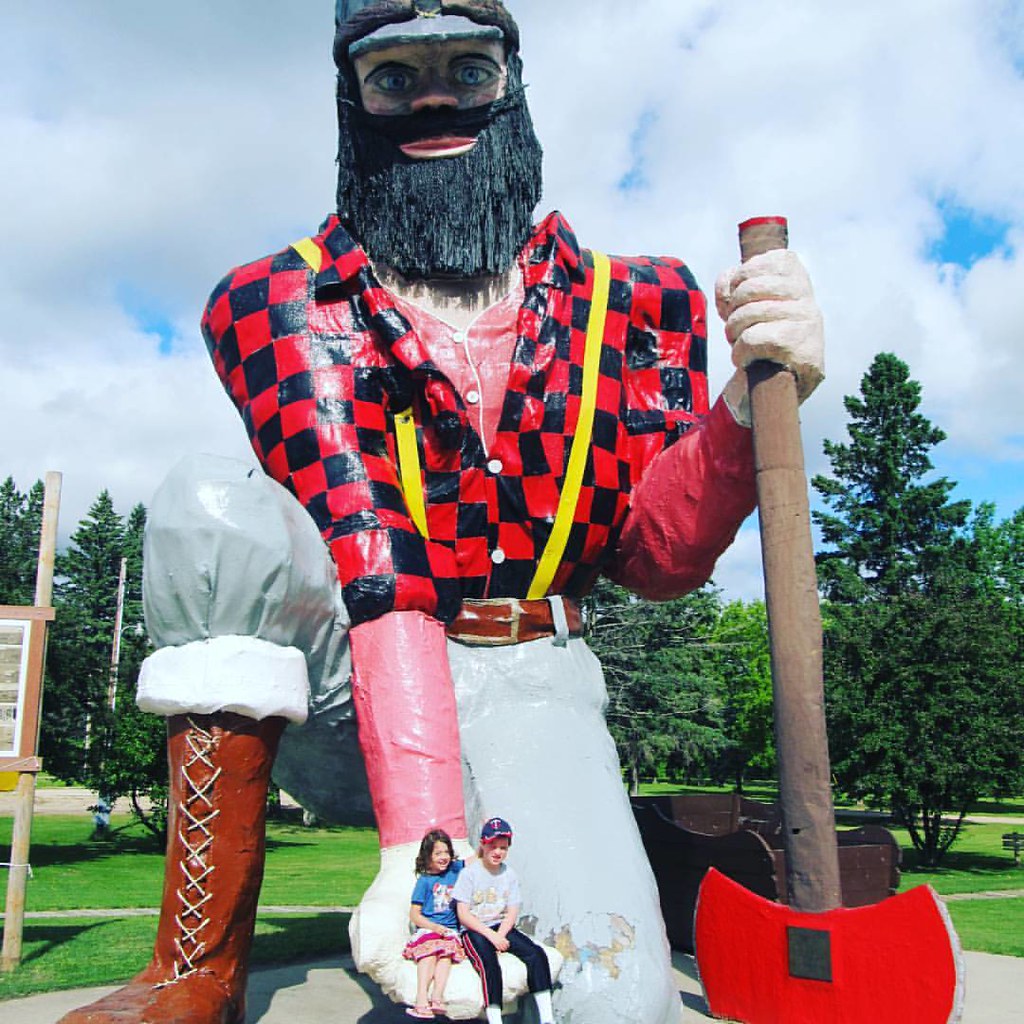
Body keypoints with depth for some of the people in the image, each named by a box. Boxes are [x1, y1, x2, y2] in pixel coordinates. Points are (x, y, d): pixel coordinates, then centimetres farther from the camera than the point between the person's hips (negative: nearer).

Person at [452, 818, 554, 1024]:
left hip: (502, 929, 4)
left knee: (537, 954, -18)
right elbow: (463, 914, -9)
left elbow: (512, 913, 4)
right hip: (474, 931, -4)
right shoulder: (469, 873, -4)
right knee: (489, 964, -33)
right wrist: (491, 935, -17)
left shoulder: (509, 874, 8)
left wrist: (500, 935, -15)